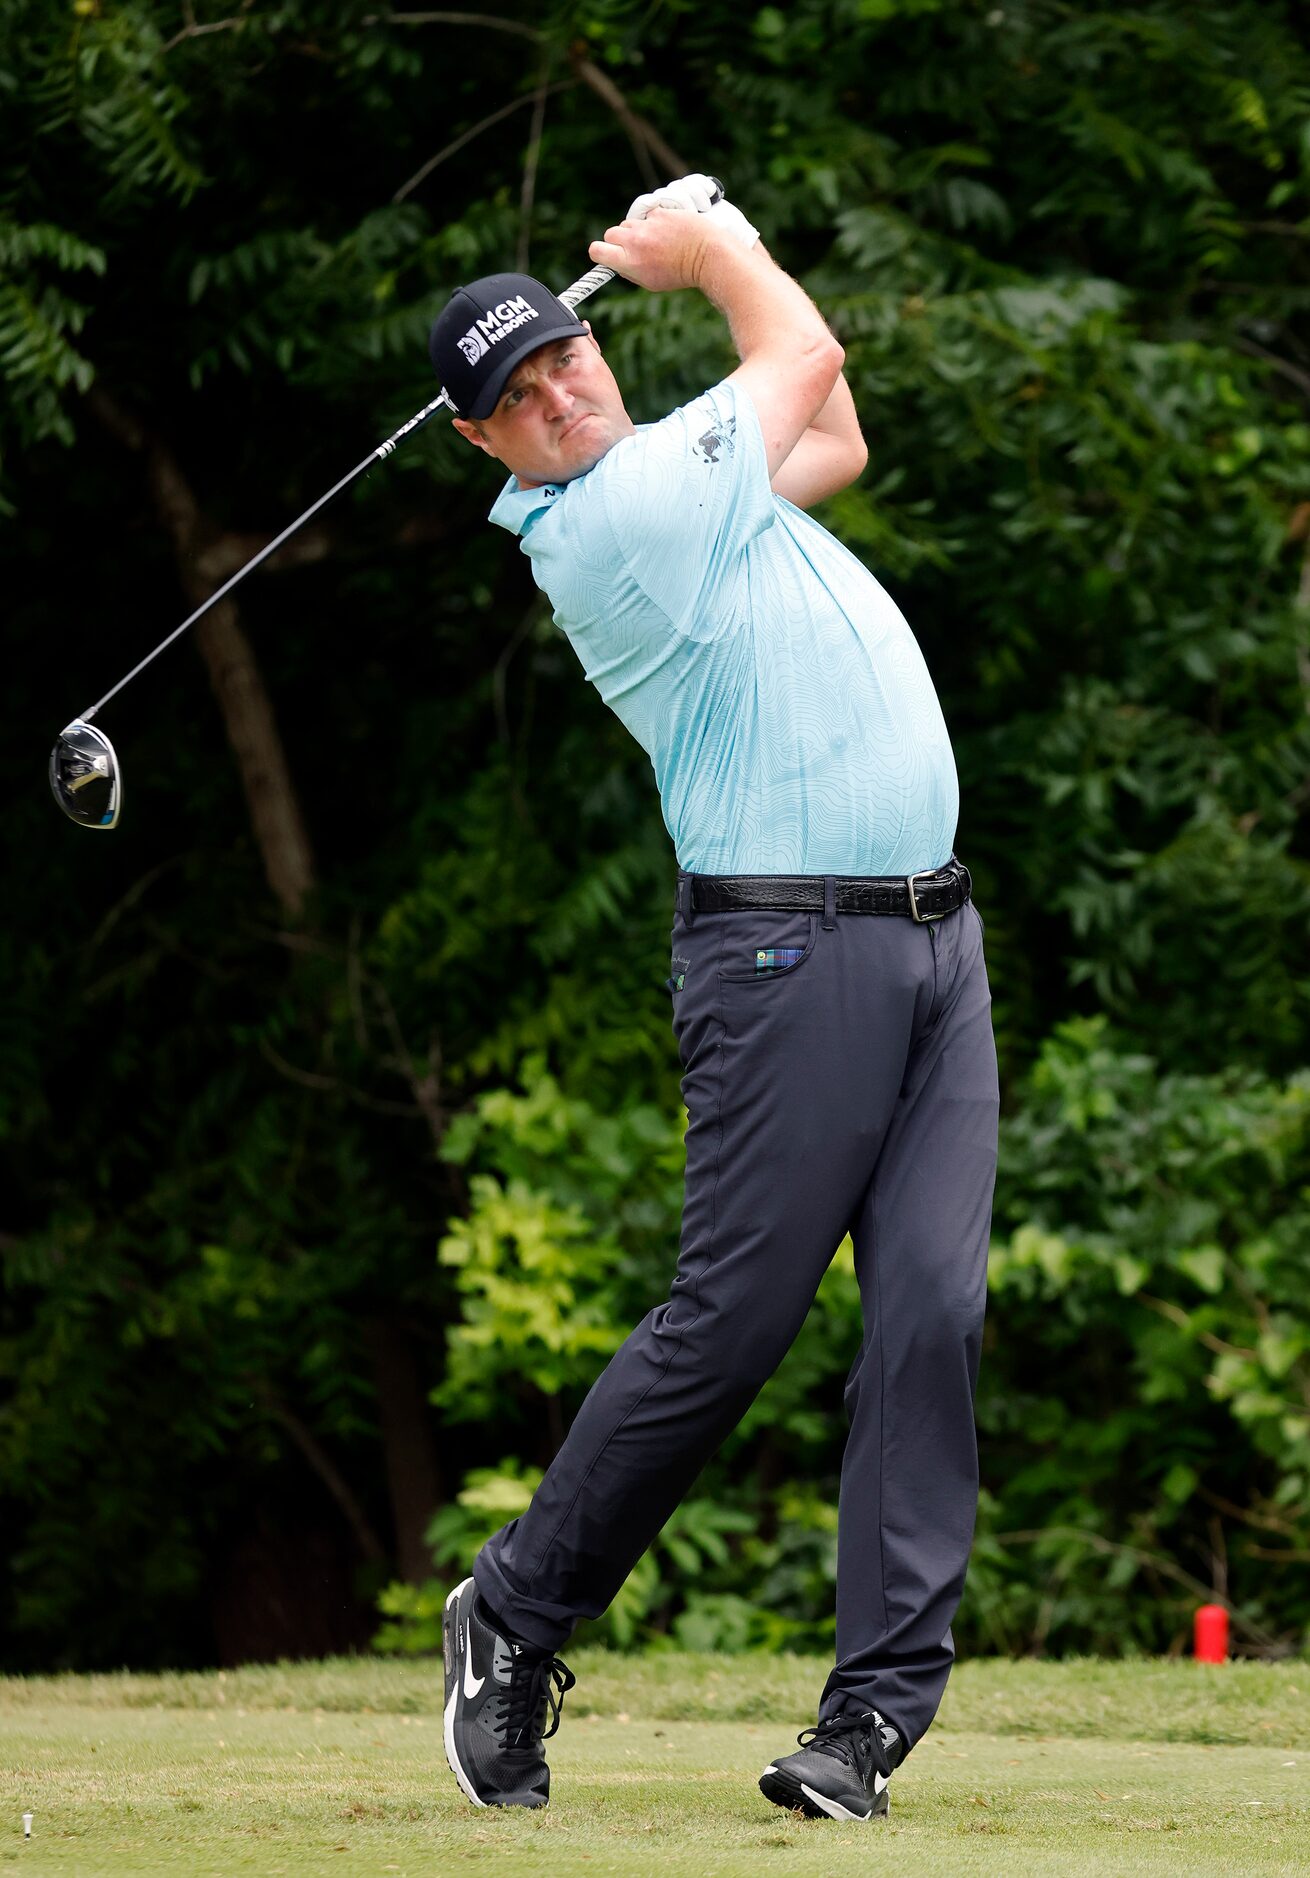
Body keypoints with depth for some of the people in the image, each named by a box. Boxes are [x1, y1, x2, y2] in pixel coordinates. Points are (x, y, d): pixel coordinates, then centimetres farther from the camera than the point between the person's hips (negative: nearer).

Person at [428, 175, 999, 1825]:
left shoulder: (672, 486, 14)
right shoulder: (614, 514, -12)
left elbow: (832, 440, 30)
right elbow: (808, 353, 3)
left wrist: (713, 232, 26)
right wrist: (711, 252, 21)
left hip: (933, 937, 8)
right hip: (792, 948, -8)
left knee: (932, 1315, -5)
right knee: (729, 1324, -7)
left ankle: (876, 1707, -7)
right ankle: (516, 1619, 13)